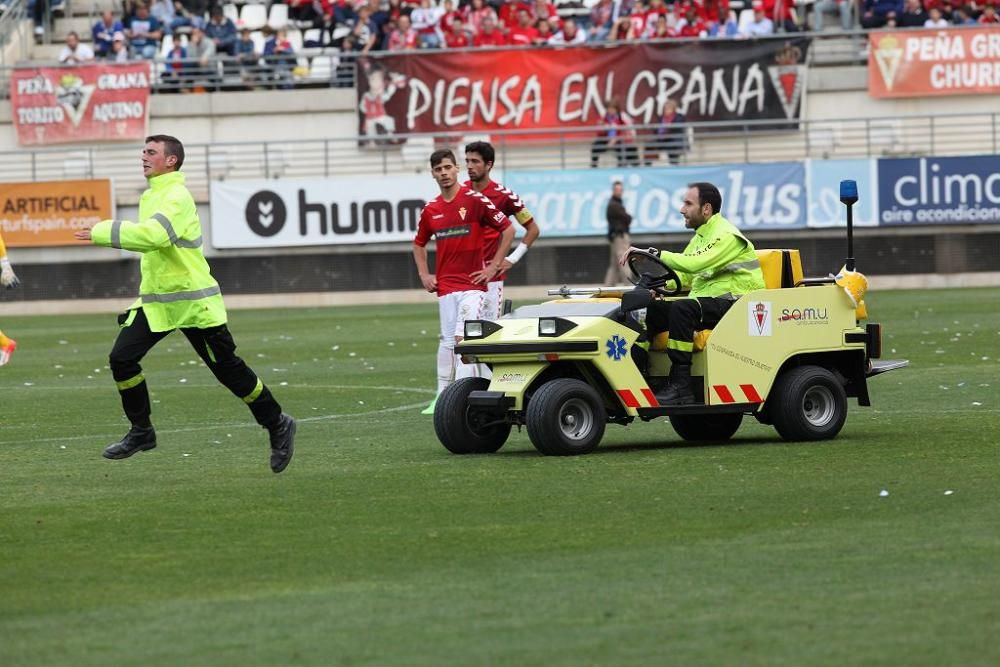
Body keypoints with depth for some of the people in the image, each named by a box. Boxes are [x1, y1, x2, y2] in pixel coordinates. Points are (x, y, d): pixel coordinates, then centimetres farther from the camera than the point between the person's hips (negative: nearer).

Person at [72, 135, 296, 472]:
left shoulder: (177, 197, -18)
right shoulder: (151, 196, 12)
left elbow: (154, 235, -34)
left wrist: (103, 233, -33)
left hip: (193, 302, -8)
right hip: (154, 300, 8)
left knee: (228, 368, 0)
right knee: (121, 358, -7)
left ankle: (277, 425, 16)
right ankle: (141, 432, 6)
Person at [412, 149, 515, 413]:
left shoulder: (474, 200, -5)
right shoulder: (430, 210, 9)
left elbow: (508, 229, -2)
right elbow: (419, 243, 27)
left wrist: (494, 266, -4)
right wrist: (424, 275, 14)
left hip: (472, 284, -5)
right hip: (444, 287, 5)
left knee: (463, 338, -15)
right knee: (447, 342, 7)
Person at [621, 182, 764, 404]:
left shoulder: (726, 235, -12)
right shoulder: (701, 236, 20)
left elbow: (695, 263, -28)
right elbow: (683, 276, 19)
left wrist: (654, 253, -29)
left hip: (733, 301, -9)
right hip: (706, 302, 9)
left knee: (681, 309, -34)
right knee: (651, 309, -6)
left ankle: (681, 387, -34)